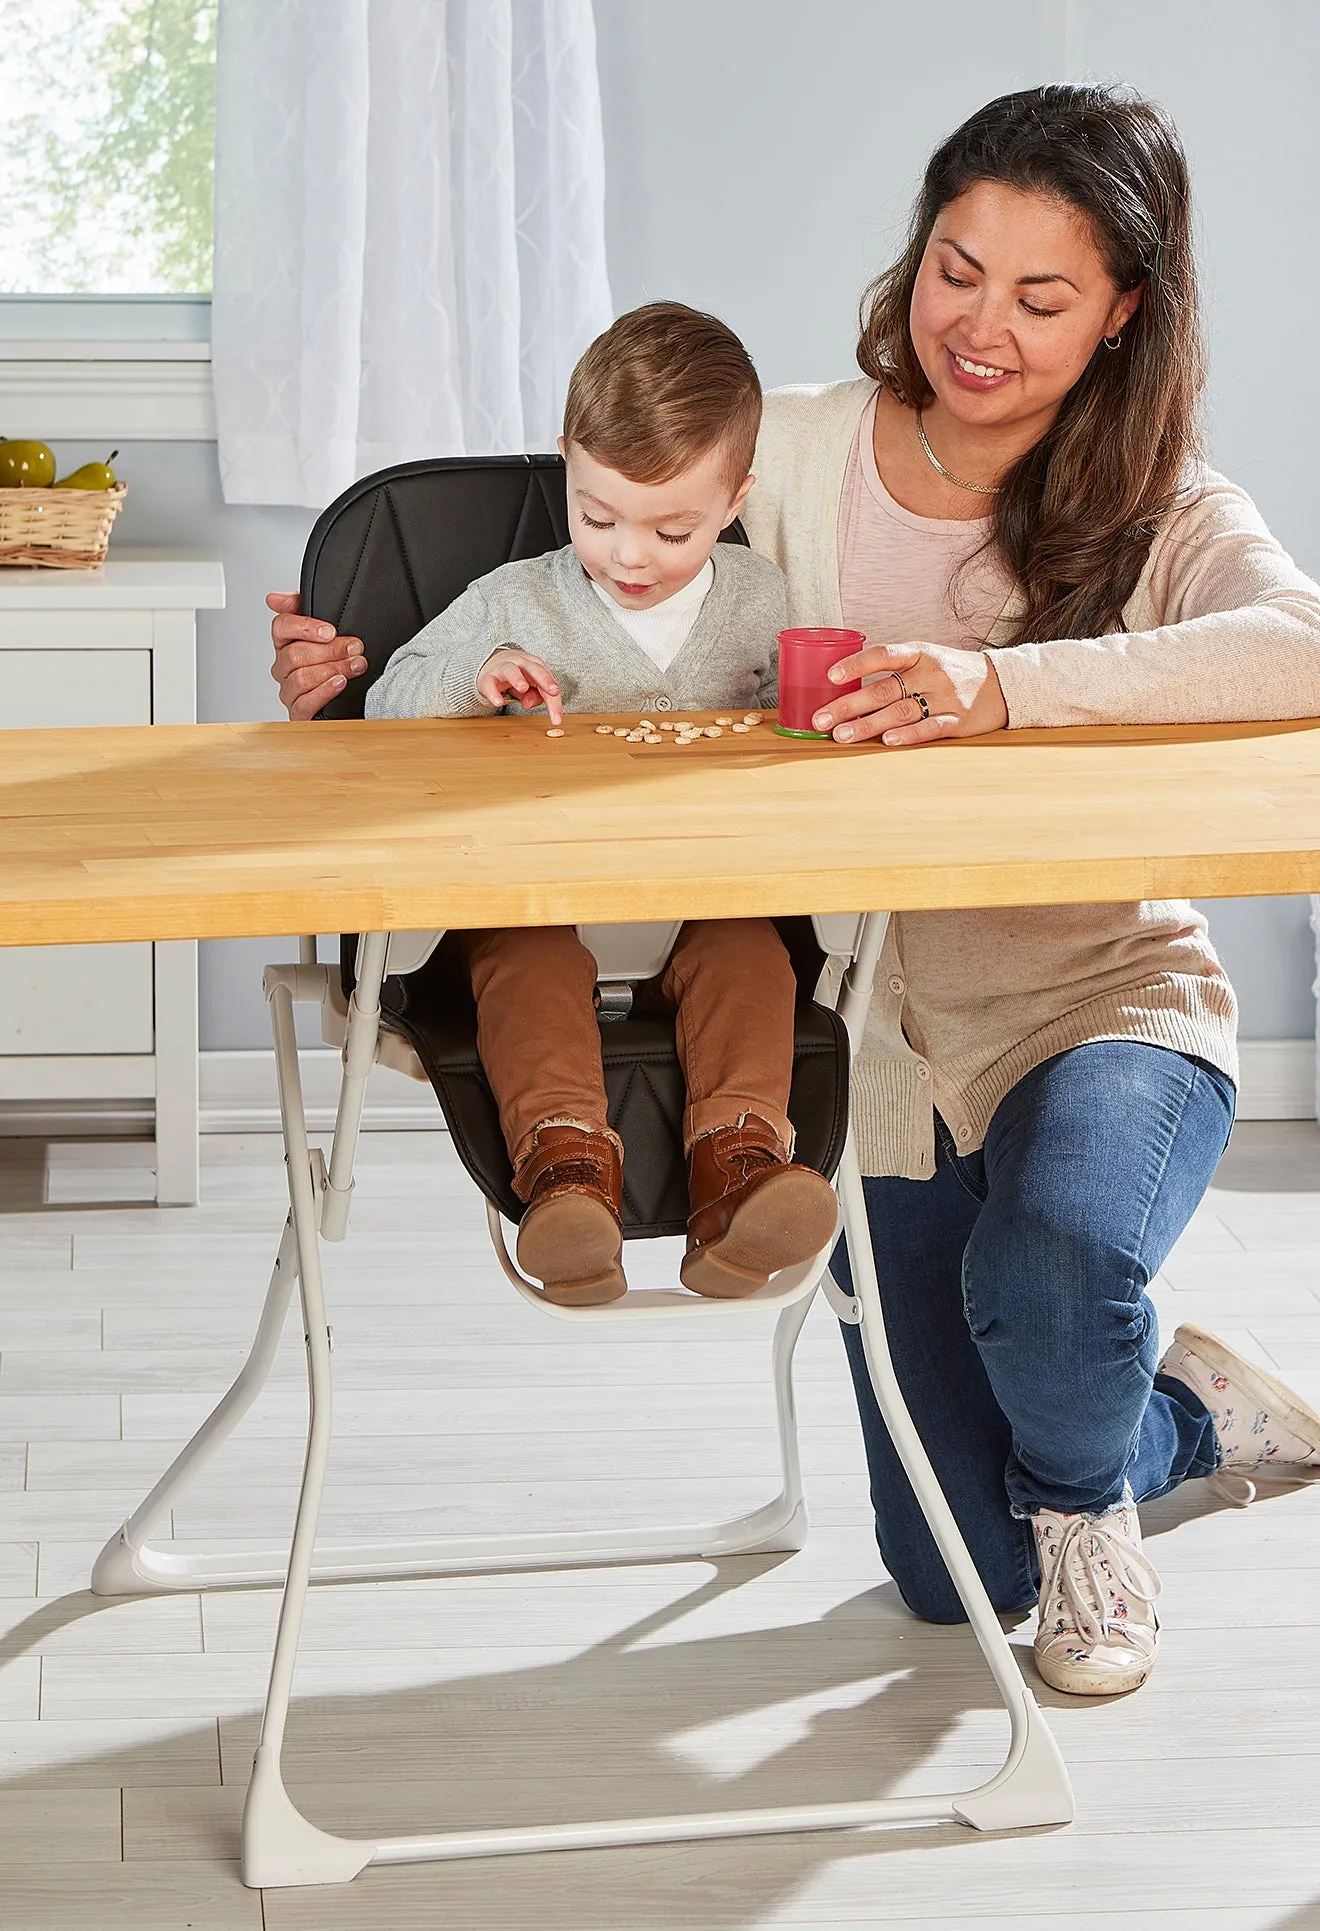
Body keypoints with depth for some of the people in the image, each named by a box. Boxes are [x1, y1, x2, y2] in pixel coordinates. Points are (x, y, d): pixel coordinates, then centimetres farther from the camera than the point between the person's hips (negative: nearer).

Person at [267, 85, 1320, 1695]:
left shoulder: (1163, 518, -9)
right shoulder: (792, 454, -3)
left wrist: (1008, 686, -44)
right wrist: (360, 686, -18)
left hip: (1112, 1010, -3)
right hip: (890, 1047, 3)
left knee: (1046, 1266, -37)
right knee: (957, 1577, 5)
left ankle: (1088, 1495, 1)